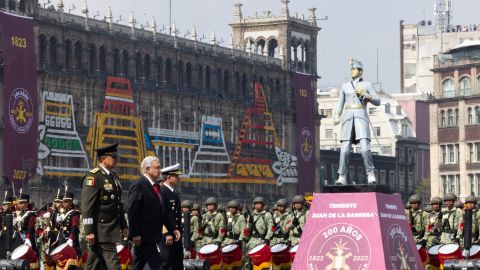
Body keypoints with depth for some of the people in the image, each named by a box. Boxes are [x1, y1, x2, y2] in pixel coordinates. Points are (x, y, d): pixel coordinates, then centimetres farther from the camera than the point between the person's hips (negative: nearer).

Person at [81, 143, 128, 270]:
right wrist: (89, 231, -22)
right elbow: (87, 206, -17)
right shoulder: (93, 177, -12)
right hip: (100, 230, -9)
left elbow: (118, 204, 24)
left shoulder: (113, 176, 17)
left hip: (112, 230, 9)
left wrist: (123, 226, 22)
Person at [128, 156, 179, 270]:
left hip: (154, 235, 9)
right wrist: (135, 234, -20)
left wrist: (173, 229, 13)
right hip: (143, 235, -9)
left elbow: (163, 211, 19)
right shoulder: (139, 186, -13)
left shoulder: (156, 186, 16)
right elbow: (132, 211, -17)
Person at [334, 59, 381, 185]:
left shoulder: (367, 85, 11)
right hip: (348, 118, 2)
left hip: (361, 117, -2)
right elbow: (340, 104, 13)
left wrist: (364, 94, -8)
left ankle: (371, 175, -12)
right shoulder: (344, 86, 17)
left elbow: (377, 101, 7)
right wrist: (337, 118, -5)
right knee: (345, 150, -8)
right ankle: (342, 178, -6)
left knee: (365, 148, -18)